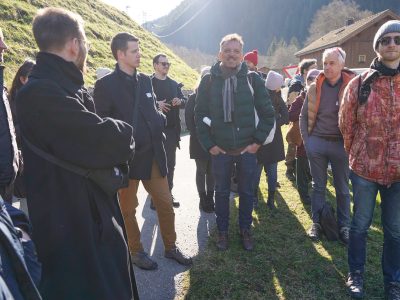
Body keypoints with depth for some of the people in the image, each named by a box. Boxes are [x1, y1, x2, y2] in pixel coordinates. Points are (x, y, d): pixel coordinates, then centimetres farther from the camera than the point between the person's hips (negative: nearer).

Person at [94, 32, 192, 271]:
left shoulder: (145, 80, 9)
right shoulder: (106, 85, -8)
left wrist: (159, 121, -4)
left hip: (153, 154, 5)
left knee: (166, 203, 12)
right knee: (128, 208, 12)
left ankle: (171, 247, 32)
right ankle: (136, 251, 32)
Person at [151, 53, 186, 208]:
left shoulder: (174, 84, 15)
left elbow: (184, 102, 15)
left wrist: (180, 101, -7)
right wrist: (156, 105, -20)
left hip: (171, 129, 5)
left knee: (170, 163, 9)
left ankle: (168, 193, 21)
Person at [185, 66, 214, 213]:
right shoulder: (194, 97, 0)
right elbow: (189, 119, -3)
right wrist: (197, 136, -11)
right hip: (199, 142, -1)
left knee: (211, 171, 7)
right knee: (201, 170, 7)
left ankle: (210, 197, 19)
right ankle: (203, 199, 16)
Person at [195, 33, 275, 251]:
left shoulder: (253, 79, -2)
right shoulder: (208, 81, -1)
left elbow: (267, 113, 1)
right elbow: (199, 115, 1)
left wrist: (258, 141, -4)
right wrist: (208, 144, -4)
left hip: (247, 149, 0)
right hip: (219, 150, 0)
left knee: (247, 192, 12)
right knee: (221, 192, 12)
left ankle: (245, 230, 33)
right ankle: (222, 231, 31)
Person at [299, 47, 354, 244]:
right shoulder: (315, 87, 2)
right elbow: (303, 116, 8)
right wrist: (306, 140, 1)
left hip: (341, 144, -2)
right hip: (316, 142, 2)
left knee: (342, 188, 12)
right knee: (318, 185, 13)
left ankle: (344, 225, 27)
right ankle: (316, 222, 27)